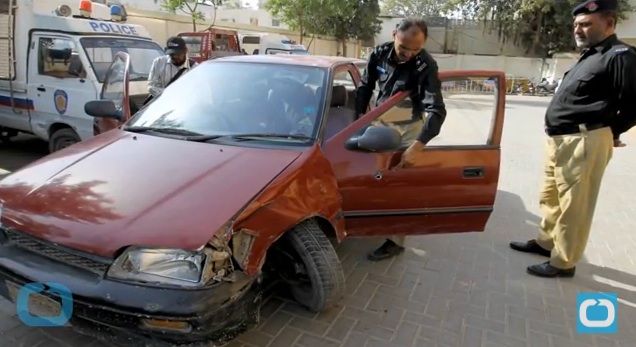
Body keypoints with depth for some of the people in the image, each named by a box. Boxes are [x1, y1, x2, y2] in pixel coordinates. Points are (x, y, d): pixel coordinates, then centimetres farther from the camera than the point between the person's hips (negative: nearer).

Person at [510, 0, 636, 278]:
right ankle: (546, 242, 37)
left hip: (584, 142, -10)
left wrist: (611, 132, -3)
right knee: (551, 197, 20)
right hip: (560, 140, 10)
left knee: (573, 206, 0)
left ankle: (563, 263, 12)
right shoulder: (590, 55, 18)